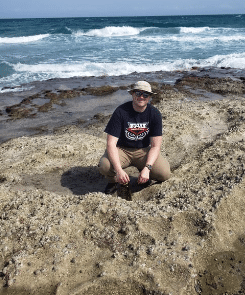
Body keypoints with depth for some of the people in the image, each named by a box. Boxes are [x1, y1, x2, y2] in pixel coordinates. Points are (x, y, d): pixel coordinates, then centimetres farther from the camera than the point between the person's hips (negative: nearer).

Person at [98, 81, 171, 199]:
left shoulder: (154, 114, -10)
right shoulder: (121, 112, -18)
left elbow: (156, 146, -10)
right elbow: (111, 143, -22)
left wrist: (147, 168, -27)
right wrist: (119, 170, -36)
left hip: (144, 150, 2)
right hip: (122, 149, -2)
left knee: (165, 173, -20)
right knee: (105, 166, -32)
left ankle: (142, 171, 15)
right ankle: (114, 180, 6)